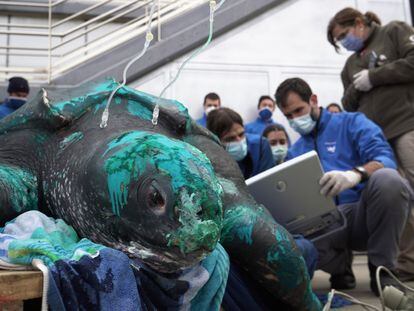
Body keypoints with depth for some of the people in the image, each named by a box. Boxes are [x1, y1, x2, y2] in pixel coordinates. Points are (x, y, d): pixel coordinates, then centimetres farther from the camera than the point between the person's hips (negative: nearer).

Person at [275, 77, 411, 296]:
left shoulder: (352, 122, 7)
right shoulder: (294, 153, 20)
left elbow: (385, 158, -10)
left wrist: (356, 174, -32)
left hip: (365, 213, -2)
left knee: (387, 178, -35)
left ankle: (381, 268, -13)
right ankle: (340, 267, 3)